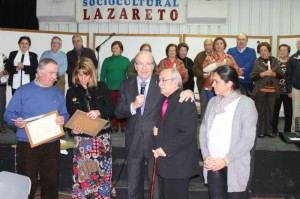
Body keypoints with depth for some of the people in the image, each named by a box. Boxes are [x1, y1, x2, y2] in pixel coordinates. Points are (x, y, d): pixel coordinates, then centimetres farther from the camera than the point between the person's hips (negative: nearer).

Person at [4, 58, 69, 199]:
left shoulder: (58, 93, 9)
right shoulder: (23, 91, -1)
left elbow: (65, 115, 9)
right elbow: (9, 113, -2)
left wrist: (63, 119, -13)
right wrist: (16, 121, -23)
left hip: (52, 145, 3)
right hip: (27, 145, -3)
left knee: (51, 182, 12)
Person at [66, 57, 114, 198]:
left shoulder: (102, 87, 1)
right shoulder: (72, 92, 3)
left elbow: (111, 109, -3)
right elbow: (69, 116, 3)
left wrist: (99, 112, -23)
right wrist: (73, 128, -17)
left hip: (102, 136, 0)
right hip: (82, 138, 0)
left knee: (103, 172, 6)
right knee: (82, 173, 1)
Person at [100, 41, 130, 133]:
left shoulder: (126, 60, 5)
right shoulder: (107, 61, 6)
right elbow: (102, 75, 7)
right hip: (110, 89, 1)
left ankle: (124, 126, 8)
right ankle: (114, 126, 14)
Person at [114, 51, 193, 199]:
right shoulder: (126, 85, 5)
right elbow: (118, 112, 1)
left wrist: (188, 91, -24)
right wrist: (133, 106, -17)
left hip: (156, 142, -3)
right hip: (134, 143, 3)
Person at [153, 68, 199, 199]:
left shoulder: (185, 102, -15)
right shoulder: (165, 100, 12)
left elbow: (187, 133, -22)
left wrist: (166, 149, -19)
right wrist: (157, 131, 2)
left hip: (178, 163, -8)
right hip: (166, 161, 8)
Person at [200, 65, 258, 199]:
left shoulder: (246, 103, -8)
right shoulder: (213, 102, 8)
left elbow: (248, 139, -13)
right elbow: (203, 129, 7)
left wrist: (226, 160, -14)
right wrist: (206, 156, -5)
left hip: (235, 166, -4)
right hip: (213, 164, 4)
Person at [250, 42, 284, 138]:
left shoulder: (275, 61, 9)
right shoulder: (257, 62, 4)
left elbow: (281, 75, 8)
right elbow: (252, 77, -3)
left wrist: (273, 74, -11)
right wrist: (263, 73, -15)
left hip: (272, 90, 2)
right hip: (260, 90, -2)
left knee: (270, 111, 0)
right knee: (261, 111, -2)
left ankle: (269, 130, 11)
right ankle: (260, 131, 8)